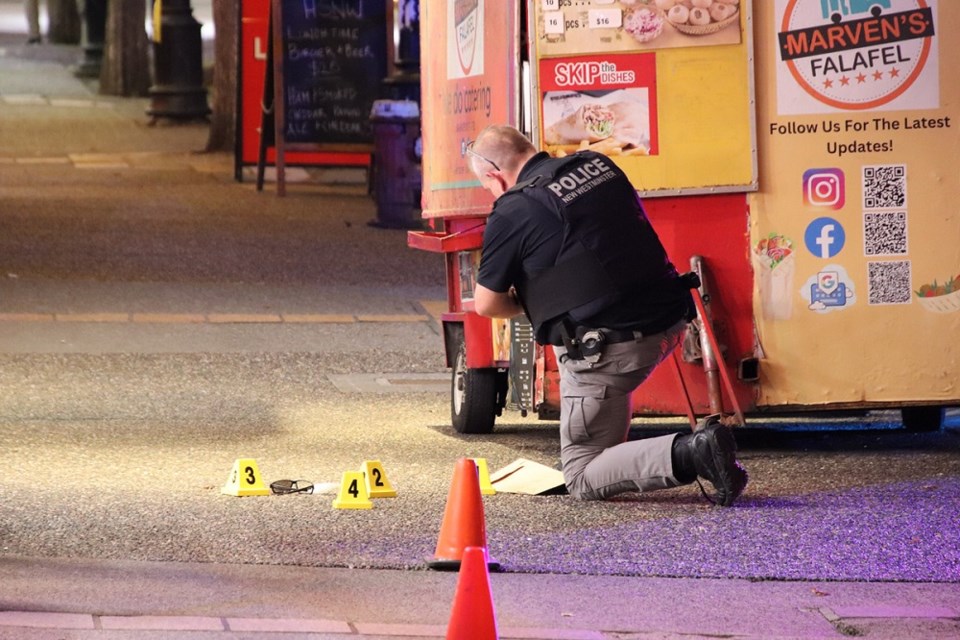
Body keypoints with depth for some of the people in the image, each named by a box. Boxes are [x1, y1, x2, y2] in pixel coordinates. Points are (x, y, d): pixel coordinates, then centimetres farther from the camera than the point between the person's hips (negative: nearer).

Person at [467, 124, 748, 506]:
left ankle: (690, 454, -18)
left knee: (581, 480, 3)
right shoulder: (597, 164, 10)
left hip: (608, 349, -8)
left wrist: (529, 302, 21)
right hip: (670, 324, 8)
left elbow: (487, 305, 0)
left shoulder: (513, 212, -9)